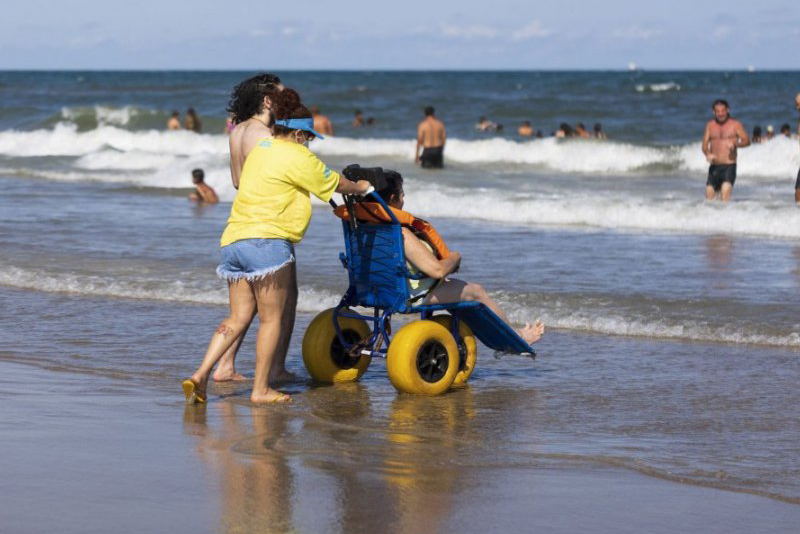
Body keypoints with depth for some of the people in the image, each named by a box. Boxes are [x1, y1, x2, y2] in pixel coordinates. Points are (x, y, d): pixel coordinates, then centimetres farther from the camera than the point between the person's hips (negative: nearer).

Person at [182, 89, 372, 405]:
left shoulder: (260, 150, 22)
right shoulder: (296, 156, -4)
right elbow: (334, 184, 6)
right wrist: (359, 188, 26)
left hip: (233, 240, 8)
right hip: (266, 241, -8)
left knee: (238, 318, 10)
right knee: (272, 319, 1)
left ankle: (200, 376, -2)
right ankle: (261, 389, 4)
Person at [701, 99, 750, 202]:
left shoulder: (735, 124, 2)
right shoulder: (710, 125, 11)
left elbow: (747, 141, -5)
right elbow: (705, 144, 6)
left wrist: (734, 143, -25)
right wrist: (708, 154, -16)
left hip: (729, 166, -4)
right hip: (714, 166, 4)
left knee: (725, 193, -21)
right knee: (709, 195, 1)